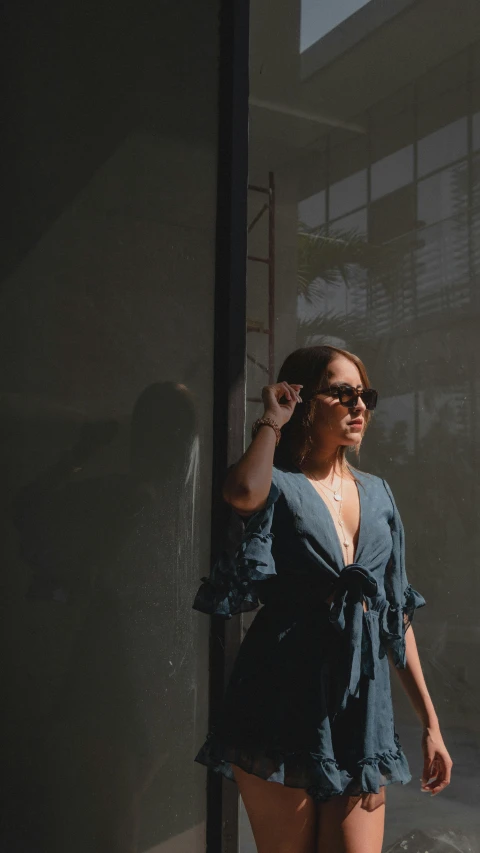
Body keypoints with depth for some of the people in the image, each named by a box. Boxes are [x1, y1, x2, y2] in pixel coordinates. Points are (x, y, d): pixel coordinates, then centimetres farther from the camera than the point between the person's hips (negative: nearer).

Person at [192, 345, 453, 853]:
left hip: (362, 711, 5)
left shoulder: (377, 494, 12)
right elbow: (242, 493, -31)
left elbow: (397, 614, 14)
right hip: (285, 711, -4)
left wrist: (430, 722, 13)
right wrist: (272, 421, -11)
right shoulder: (279, 486, -3)